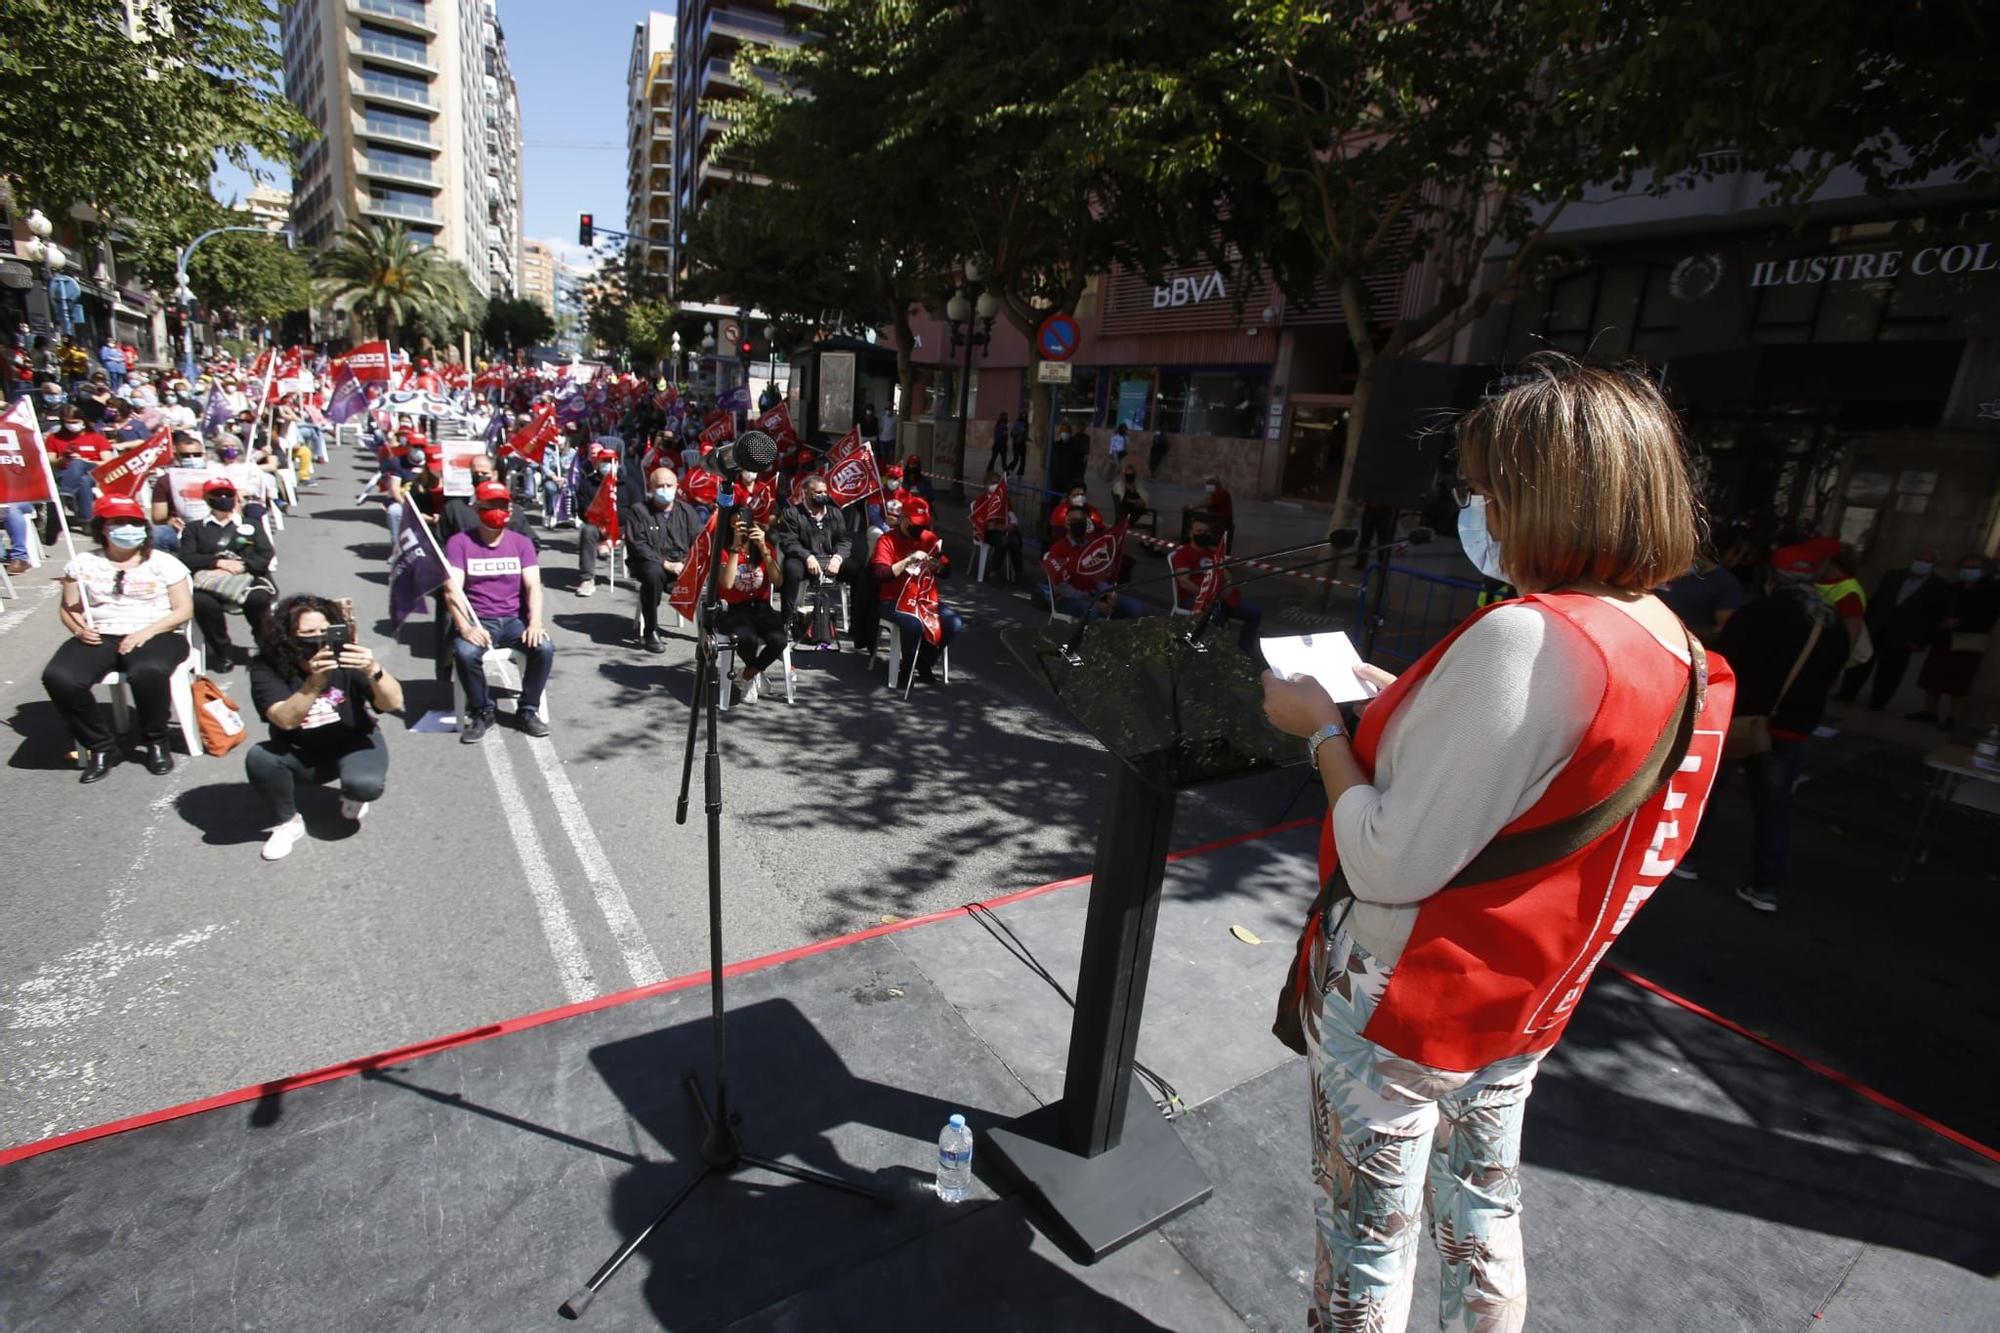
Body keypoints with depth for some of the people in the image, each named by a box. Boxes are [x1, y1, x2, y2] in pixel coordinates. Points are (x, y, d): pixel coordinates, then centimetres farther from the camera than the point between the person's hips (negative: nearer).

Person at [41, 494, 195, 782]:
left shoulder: (164, 563, 7)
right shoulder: (83, 563, 14)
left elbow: (184, 610, 1)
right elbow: (67, 608, 16)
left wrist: (146, 632, -14)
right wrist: (79, 629, -7)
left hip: (155, 636, -3)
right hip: (99, 638, 3)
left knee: (149, 672, -37)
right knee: (58, 678, -27)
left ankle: (156, 742, -12)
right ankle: (99, 746, -7)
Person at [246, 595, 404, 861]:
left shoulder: (346, 659, -17)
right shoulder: (267, 669, -16)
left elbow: (394, 703, -27)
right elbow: (286, 720, -32)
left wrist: (373, 671, -46)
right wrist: (315, 682, -48)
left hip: (353, 744, -1)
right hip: (300, 752, 2)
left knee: (366, 785, -31)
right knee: (259, 758, -28)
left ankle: (352, 796, 10)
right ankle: (288, 822, -1)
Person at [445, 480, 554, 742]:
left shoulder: (521, 543, 9)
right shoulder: (459, 543, 3)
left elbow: (533, 586, -1)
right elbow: (452, 590, -8)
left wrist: (535, 623, -18)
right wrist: (465, 626, -25)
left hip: (515, 620, 2)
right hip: (477, 621, -1)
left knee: (545, 647, -26)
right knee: (465, 652, -32)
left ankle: (528, 710, -6)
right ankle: (481, 713, -7)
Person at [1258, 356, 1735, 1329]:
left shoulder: (1528, 639, -29)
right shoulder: (1684, 659, 0)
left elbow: (1390, 866, -28)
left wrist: (1324, 728, -13)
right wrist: (1409, 707, 9)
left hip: (1405, 1003, -8)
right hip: (1521, 1004, 8)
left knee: (1367, 1249, 15)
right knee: (1484, 1215, 28)